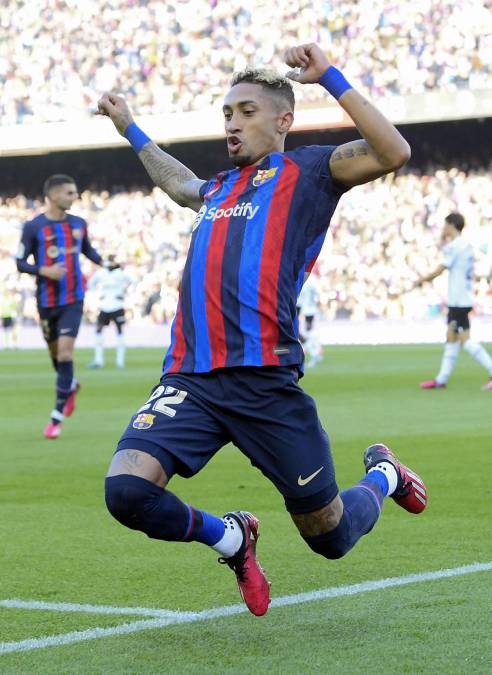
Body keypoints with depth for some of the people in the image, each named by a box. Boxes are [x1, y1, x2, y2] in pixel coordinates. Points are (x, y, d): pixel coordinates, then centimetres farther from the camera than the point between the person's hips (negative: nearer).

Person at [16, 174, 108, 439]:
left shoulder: (79, 224, 5)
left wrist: (103, 261, 0)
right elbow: (20, 263, -5)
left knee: (65, 351, -13)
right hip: (47, 300, 0)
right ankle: (70, 386, 47)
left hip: (73, 299, 0)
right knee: (55, 352, 12)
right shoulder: (33, 227, -6)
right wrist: (43, 271, -23)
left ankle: (57, 418, -9)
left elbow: (88, 249, 20)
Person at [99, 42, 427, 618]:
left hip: (265, 384, -5)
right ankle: (230, 539, 10)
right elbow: (181, 185, 50)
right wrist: (129, 129, 52)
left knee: (330, 538, 7)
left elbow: (392, 152, -12)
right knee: (126, 489, -21)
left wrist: (329, 78, -13)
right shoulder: (218, 188, 24)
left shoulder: (307, 172, 6)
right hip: (190, 381, 5)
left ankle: (382, 475, 44)